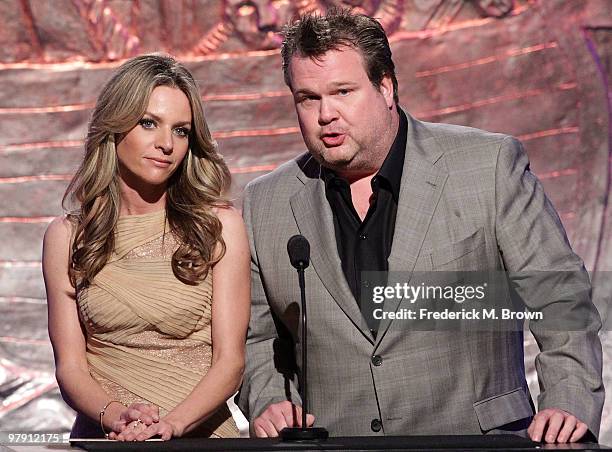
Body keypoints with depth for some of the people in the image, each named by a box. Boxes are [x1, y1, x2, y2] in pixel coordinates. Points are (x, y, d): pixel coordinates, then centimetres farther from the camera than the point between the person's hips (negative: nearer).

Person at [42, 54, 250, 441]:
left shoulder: (219, 226, 4)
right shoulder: (67, 236, 9)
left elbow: (230, 360, 0)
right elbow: (70, 365, 4)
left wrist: (172, 424, -16)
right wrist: (114, 416, -15)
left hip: (202, 434, 0)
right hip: (101, 436, 1)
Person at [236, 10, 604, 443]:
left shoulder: (489, 165, 0)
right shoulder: (265, 204, 9)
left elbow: (562, 302, 1)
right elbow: (258, 337, 18)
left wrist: (570, 405, -10)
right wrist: (266, 402, 0)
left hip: (475, 440, -4)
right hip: (334, 447, 5)